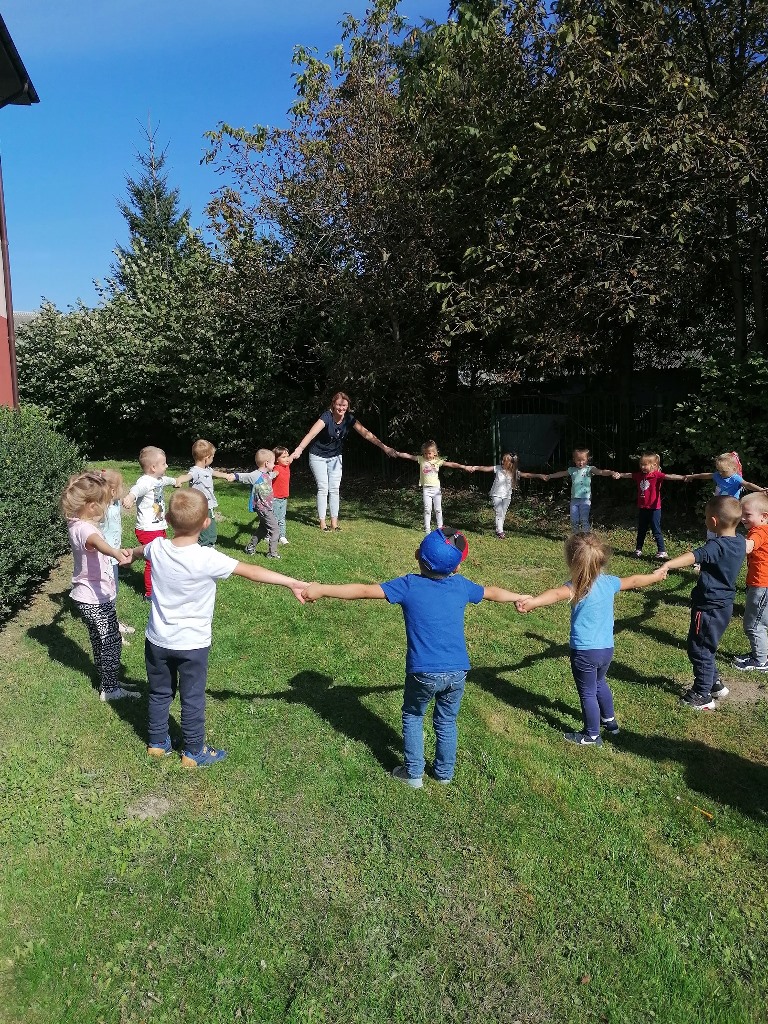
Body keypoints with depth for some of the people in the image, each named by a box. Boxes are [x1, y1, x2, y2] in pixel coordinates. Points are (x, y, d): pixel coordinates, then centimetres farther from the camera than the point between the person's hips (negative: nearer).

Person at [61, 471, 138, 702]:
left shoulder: (77, 524, 3)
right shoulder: (85, 529, -28)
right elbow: (98, 543, -52)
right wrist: (117, 553, -74)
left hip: (88, 597, 10)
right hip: (96, 599, -10)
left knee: (101, 642, 20)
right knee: (111, 642, 4)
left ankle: (108, 683, 34)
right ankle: (110, 689, 16)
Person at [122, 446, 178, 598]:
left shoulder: (158, 480, 10)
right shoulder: (145, 481, -21)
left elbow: (165, 480, 36)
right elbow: (138, 488, -46)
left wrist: (174, 481, 59)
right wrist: (130, 496, -69)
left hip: (159, 528, 10)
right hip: (148, 530, -10)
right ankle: (150, 593, 12)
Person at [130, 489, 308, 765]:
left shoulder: (157, 548, -10)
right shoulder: (208, 559, -26)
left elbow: (138, 551, 15)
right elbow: (251, 571, -21)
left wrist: (131, 554, 41)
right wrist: (293, 583, -14)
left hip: (158, 640, 4)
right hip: (192, 644, -4)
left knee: (160, 693, 23)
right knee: (192, 699, 13)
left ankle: (157, 742, 40)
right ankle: (193, 752, 29)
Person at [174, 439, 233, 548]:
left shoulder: (207, 469, 8)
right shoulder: (195, 471, -21)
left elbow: (215, 473, 30)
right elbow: (188, 476, -44)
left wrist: (226, 476, 45)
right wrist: (179, 480, -65)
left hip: (210, 508, 9)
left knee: (212, 535, 22)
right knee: (207, 538, -6)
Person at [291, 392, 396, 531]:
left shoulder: (349, 418, -13)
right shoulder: (326, 417, -26)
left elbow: (366, 434, -15)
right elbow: (311, 433, -39)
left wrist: (384, 447, -23)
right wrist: (299, 449, -53)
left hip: (335, 457, 4)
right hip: (318, 456, -4)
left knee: (334, 489, 3)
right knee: (323, 489, -4)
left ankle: (334, 522, 10)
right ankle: (322, 522, 5)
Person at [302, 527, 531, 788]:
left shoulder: (409, 585, -6)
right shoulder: (461, 585, 5)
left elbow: (364, 590, -9)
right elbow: (491, 592, 24)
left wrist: (322, 589, -3)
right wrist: (519, 597, 43)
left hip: (424, 673, -3)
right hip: (457, 672, 3)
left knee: (412, 717, 23)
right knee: (446, 722, 24)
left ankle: (413, 773, 28)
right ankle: (444, 773, 39)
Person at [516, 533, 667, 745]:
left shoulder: (577, 586, -21)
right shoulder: (609, 582, -2)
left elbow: (556, 594, -43)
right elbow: (634, 581, 16)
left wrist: (533, 602, -61)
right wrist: (656, 575, 35)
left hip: (584, 651, -7)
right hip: (607, 648, 7)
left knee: (587, 693, 12)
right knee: (600, 683, 31)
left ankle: (591, 736, 27)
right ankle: (610, 721, 48)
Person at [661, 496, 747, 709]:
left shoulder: (716, 546, -26)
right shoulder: (740, 541, 1)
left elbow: (692, 556, -44)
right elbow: (749, 545, 27)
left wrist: (666, 565, -58)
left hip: (709, 607, -9)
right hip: (724, 605, 9)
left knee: (698, 649, 5)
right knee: (705, 647, 25)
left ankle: (703, 696, 16)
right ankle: (715, 683, 38)